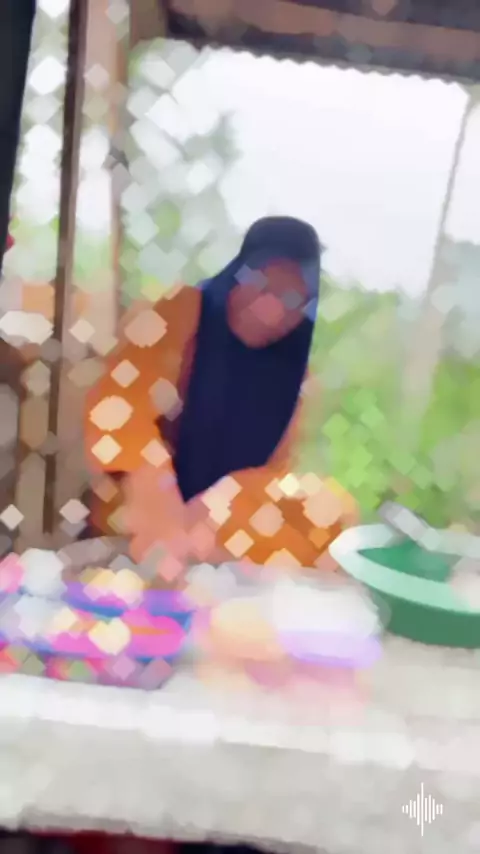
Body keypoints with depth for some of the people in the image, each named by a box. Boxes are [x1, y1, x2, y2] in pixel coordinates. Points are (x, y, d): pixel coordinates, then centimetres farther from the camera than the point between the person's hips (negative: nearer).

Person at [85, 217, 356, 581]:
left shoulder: (302, 360, -2)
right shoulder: (178, 314, -9)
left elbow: (274, 470, -5)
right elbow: (116, 411, -22)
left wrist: (200, 517, -23)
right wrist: (160, 510, -34)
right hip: (139, 512, -2)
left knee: (333, 511, -19)